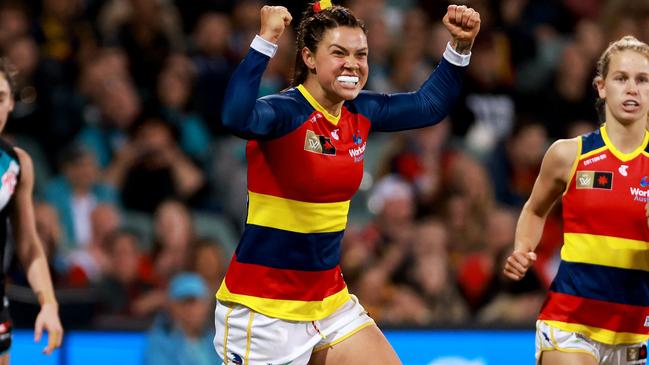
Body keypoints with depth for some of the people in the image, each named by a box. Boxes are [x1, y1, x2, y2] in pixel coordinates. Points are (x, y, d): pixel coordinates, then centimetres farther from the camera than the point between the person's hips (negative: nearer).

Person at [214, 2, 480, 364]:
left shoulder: (359, 113, 3)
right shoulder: (284, 112, -19)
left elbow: (429, 104, 16)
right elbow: (237, 118, -41)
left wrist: (460, 47, 2)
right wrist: (267, 40, -44)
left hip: (330, 300, 7)